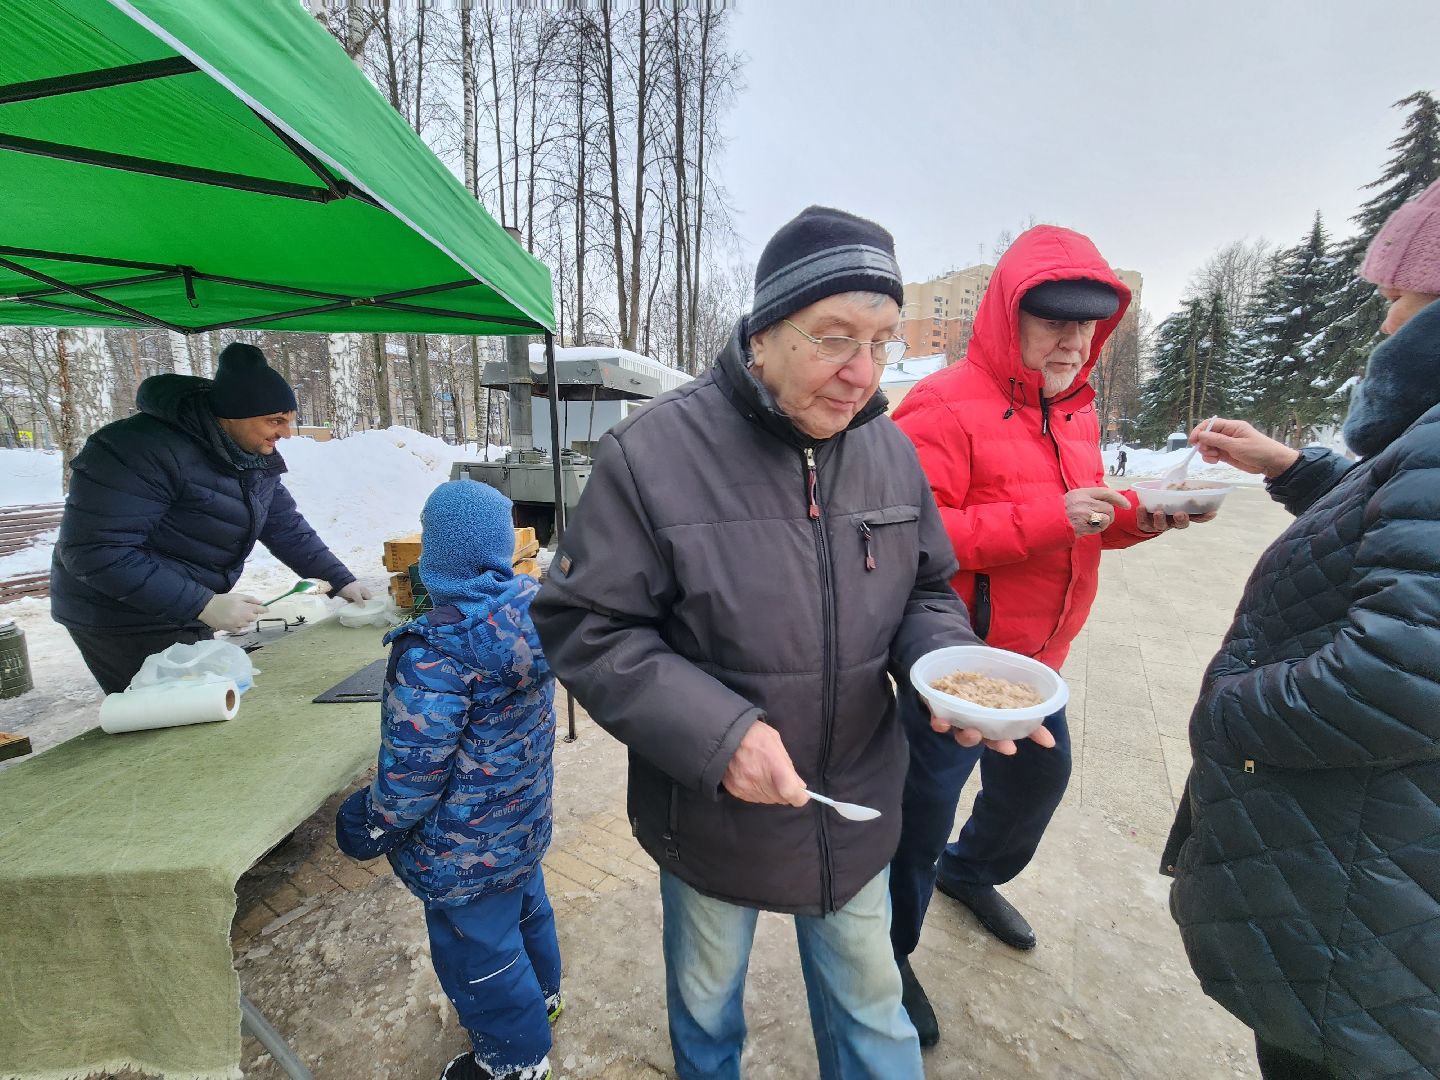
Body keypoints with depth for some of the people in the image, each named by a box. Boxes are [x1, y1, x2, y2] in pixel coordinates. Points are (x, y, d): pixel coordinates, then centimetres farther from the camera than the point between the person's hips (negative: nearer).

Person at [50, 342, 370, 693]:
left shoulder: (256, 458, -1)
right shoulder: (142, 450, -26)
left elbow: (288, 529, 5)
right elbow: (96, 551, -28)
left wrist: (342, 581, -4)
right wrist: (203, 605, -32)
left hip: (187, 618, 8)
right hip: (126, 621, -8)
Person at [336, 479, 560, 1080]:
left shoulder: (432, 652, -33)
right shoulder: (531, 607, -12)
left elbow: (413, 771, -23)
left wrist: (373, 827, -5)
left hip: (467, 850, -7)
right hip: (526, 820, 7)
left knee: (478, 952, 19)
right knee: (526, 907, 31)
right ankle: (541, 995, 57)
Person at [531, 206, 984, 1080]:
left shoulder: (890, 449, -6)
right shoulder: (655, 452, -21)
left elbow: (926, 590, 5)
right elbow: (584, 628, -17)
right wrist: (714, 734, -27)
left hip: (858, 815, 3)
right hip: (710, 820, -2)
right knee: (706, 1010, 30)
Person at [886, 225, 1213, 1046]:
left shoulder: (1075, 408, 9)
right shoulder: (946, 408, -19)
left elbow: (1075, 524, 17)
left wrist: (1138, 517, -3)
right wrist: (1046, 519, -28)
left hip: (1037, 655, 9)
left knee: (1042, 776, 27)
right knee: (928, 802, 6)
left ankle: (970, 871, 56)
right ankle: (891, 951, 33)